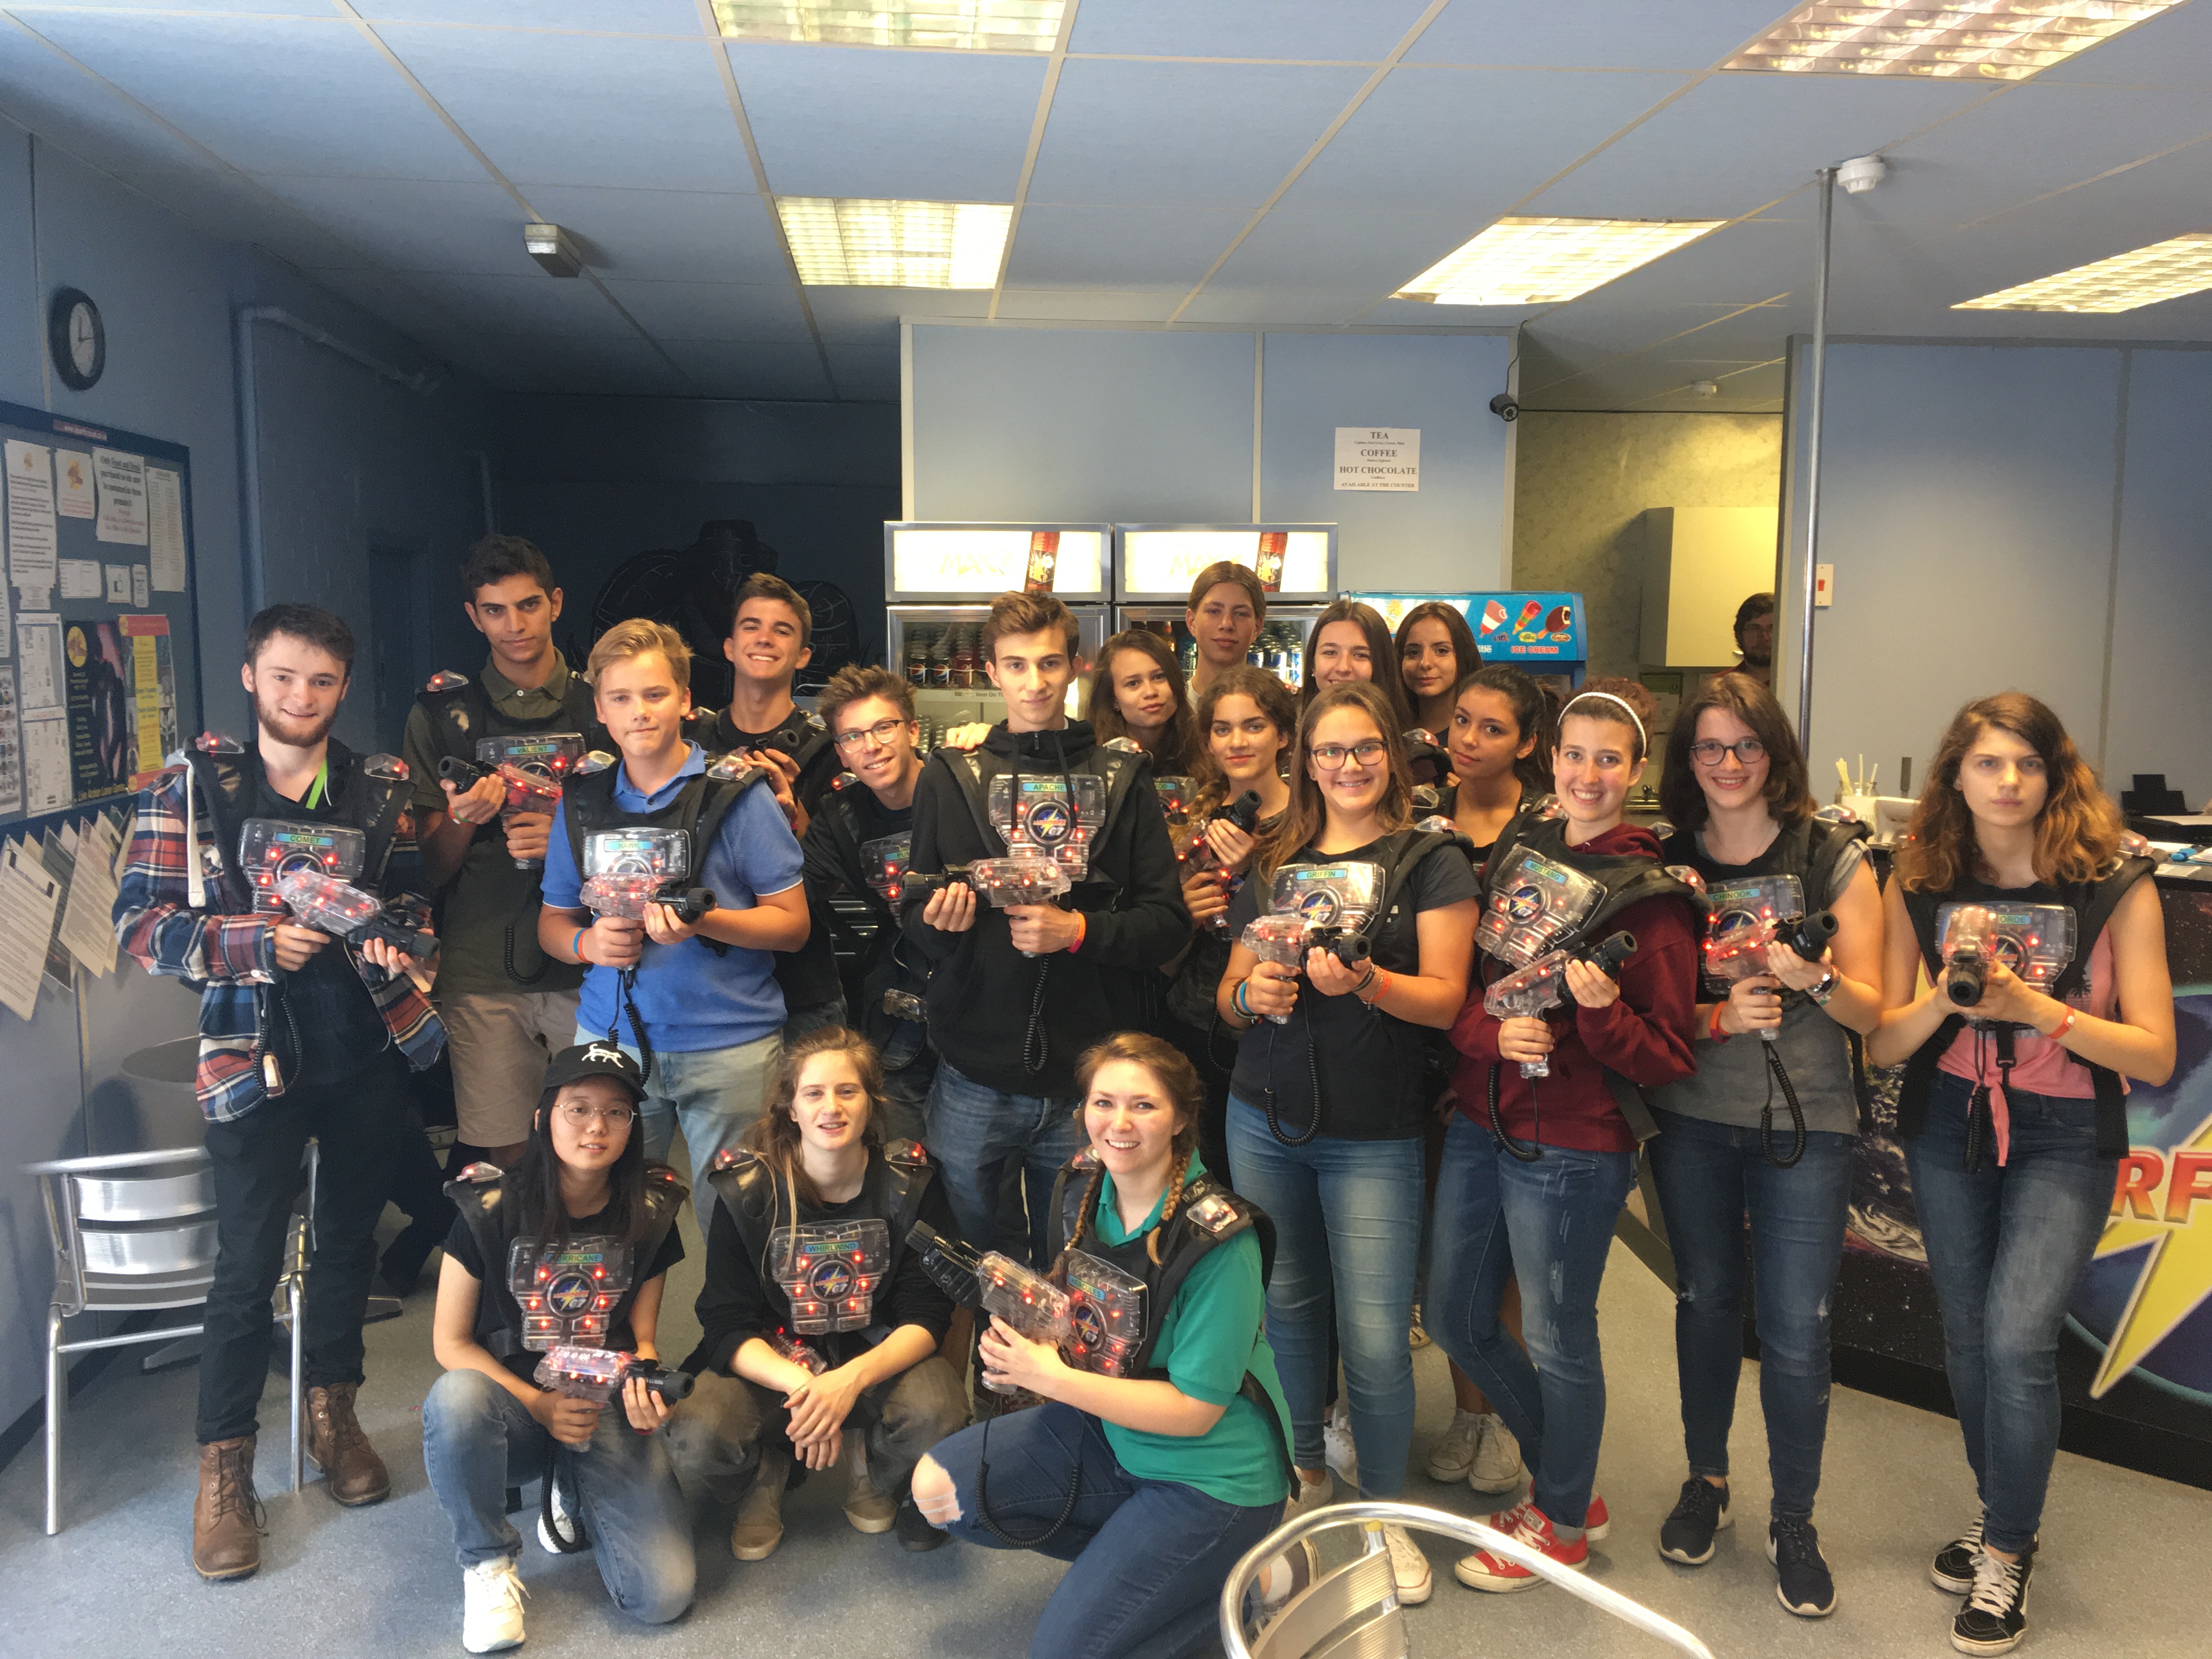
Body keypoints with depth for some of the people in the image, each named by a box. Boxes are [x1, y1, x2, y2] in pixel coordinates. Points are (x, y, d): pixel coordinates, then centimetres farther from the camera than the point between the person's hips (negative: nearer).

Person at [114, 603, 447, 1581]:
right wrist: (251, 942, -20)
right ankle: (223, 1471, 17)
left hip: (371, 1052, 3)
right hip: (256, 1058, -2)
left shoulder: (382, 789, 3)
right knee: (248, 1265, 1)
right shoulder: (190, 787, -2)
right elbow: (140, 920, -6)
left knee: (350, 1239, 16)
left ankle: (333, 1414, 35)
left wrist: (401, 945, -11)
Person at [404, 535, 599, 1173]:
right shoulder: (441, 715, 8)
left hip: (589, 969, 0)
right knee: (503, 1157, 1)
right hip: (483, 974, 0)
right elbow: (431, 870, 9)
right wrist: (463, 819, -13)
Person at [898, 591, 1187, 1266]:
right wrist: (937, 918, -15)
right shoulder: (951, 777, 6)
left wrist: (1079, 930, -15)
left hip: (1091, 1077, 0)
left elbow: (1169, 921, 1)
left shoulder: (1122, 779, 6)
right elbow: (913, 914, 8)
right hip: (975, 1079, 0)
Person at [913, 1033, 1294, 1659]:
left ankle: (1230, 1579, 9)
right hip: (1104, 1429, 7)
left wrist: (1052, 1377, -25)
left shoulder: (1218, 1237, -26)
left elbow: (1195, 1410, -23)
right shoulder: (1083, 1189, -6)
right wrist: (1024, 1342, -10)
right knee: (937, 1488, -3)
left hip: (1211, 1476, -7)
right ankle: (1131, 1559, 8)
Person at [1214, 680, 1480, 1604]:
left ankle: (1385, 1511, 18)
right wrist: (1250, 993, -11)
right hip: (1264, 1120, 4)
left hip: (1374, 1136, -3)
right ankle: (1305, 1473, 34)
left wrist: (1362, 981, -25)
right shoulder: (1273, 864, 10)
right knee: (1285, 1303, 13)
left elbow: (1445, 999, -8)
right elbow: (1229, 999, 13)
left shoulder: (1430, 860, -1)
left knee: (1376, 1335, -4)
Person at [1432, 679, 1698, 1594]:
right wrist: (1493, 1032, -16)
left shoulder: (1650, 894, -10)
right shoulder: (1516, 850, 6)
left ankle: (1562, 1519, 33)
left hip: (1571, 1147, -6)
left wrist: (1603, 1012, -27)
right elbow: (1453, 985, 4)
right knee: (1455, 1317, 17)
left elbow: (1666, 1057, -9)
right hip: (1480, 1123, 7)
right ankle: (1565, 1476, 39)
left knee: (1556, 1338, 8)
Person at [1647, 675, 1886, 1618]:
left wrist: (1811, 976, -23)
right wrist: (1717, 1017, -15)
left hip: (1805, 1124, -2)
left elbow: (1870, 1011, -3)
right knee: (1706, 1302, 14)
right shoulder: (1665, 862, 3)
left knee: (1796, 1333, 0)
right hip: (1691, 1119, 2)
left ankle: (1794, 1523, 21)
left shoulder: (1834, 858, -2)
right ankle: (1706, 1481, 35)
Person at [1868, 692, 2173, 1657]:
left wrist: (2038, 1008, -23)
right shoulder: (1918, 887, -3)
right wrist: (1943, 999, -22)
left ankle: (2008, 1554, 9)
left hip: (2065, 1139, -3)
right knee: (1968, 1334, 11)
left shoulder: (2115, 888, -10)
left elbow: (2156, 1054, -11)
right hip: (1949, 1124, 3)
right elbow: (1880, 1043, -2)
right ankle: (2003, 1513, 35)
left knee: (2017, 1337, -13)